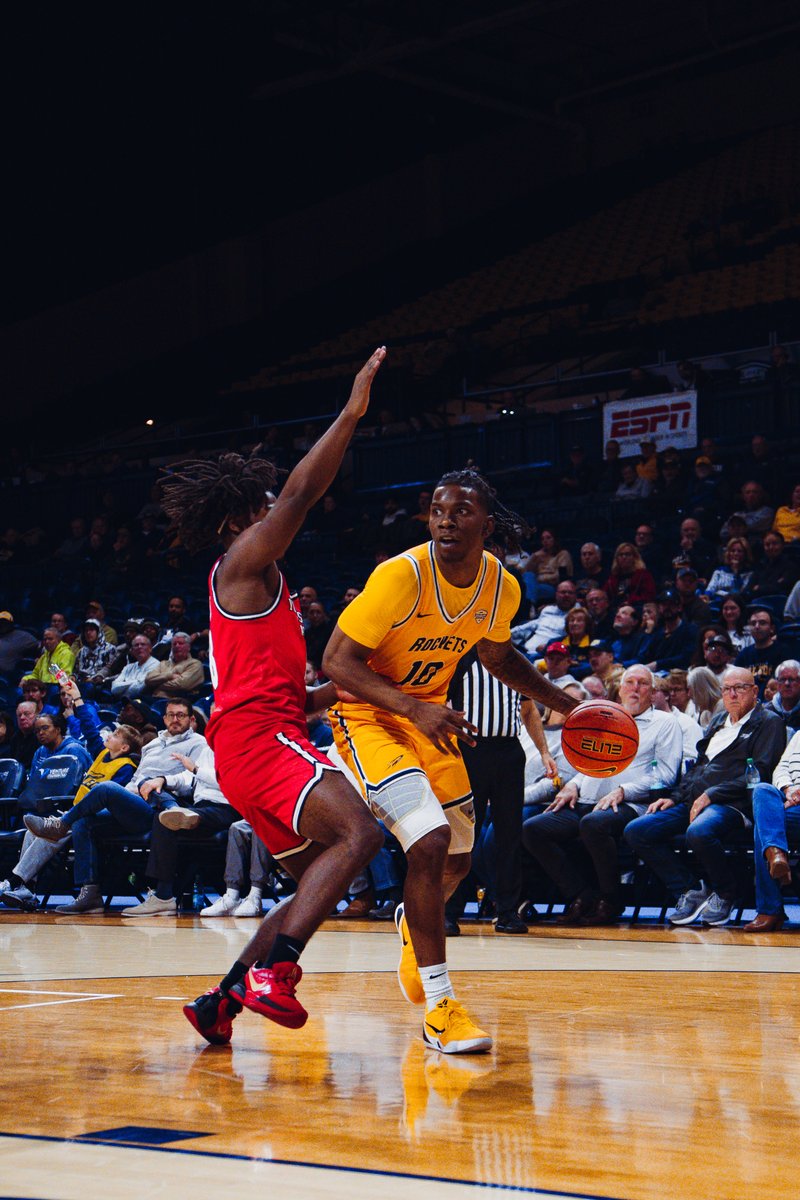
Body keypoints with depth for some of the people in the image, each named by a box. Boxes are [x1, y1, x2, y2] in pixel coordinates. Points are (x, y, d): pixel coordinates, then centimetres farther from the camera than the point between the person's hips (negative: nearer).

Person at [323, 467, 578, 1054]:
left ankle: (413, 922, 53)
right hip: (368, 714, -7)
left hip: (431, 714, 7)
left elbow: (498, 657, 13)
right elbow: (336, 661, -25)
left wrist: (566, 704, 5)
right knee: (430, 841, -24)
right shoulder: (403, 575, -27)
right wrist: (414, 709, -36)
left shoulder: (502, 586, -8)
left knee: (456, 859, 16)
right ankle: (440, 1005, -17)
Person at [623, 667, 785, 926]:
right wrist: (675, 797, 10)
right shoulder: (718, 721, 27)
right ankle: (691, 890, -5)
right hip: (693, 801, 8)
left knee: (699, 832, -39)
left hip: (732, 804, -8)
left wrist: (711, 795, -15)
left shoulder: (769, 723, 4)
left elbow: (759, 774, -8)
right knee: (635, 831, -11)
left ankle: (725, 895, -11)